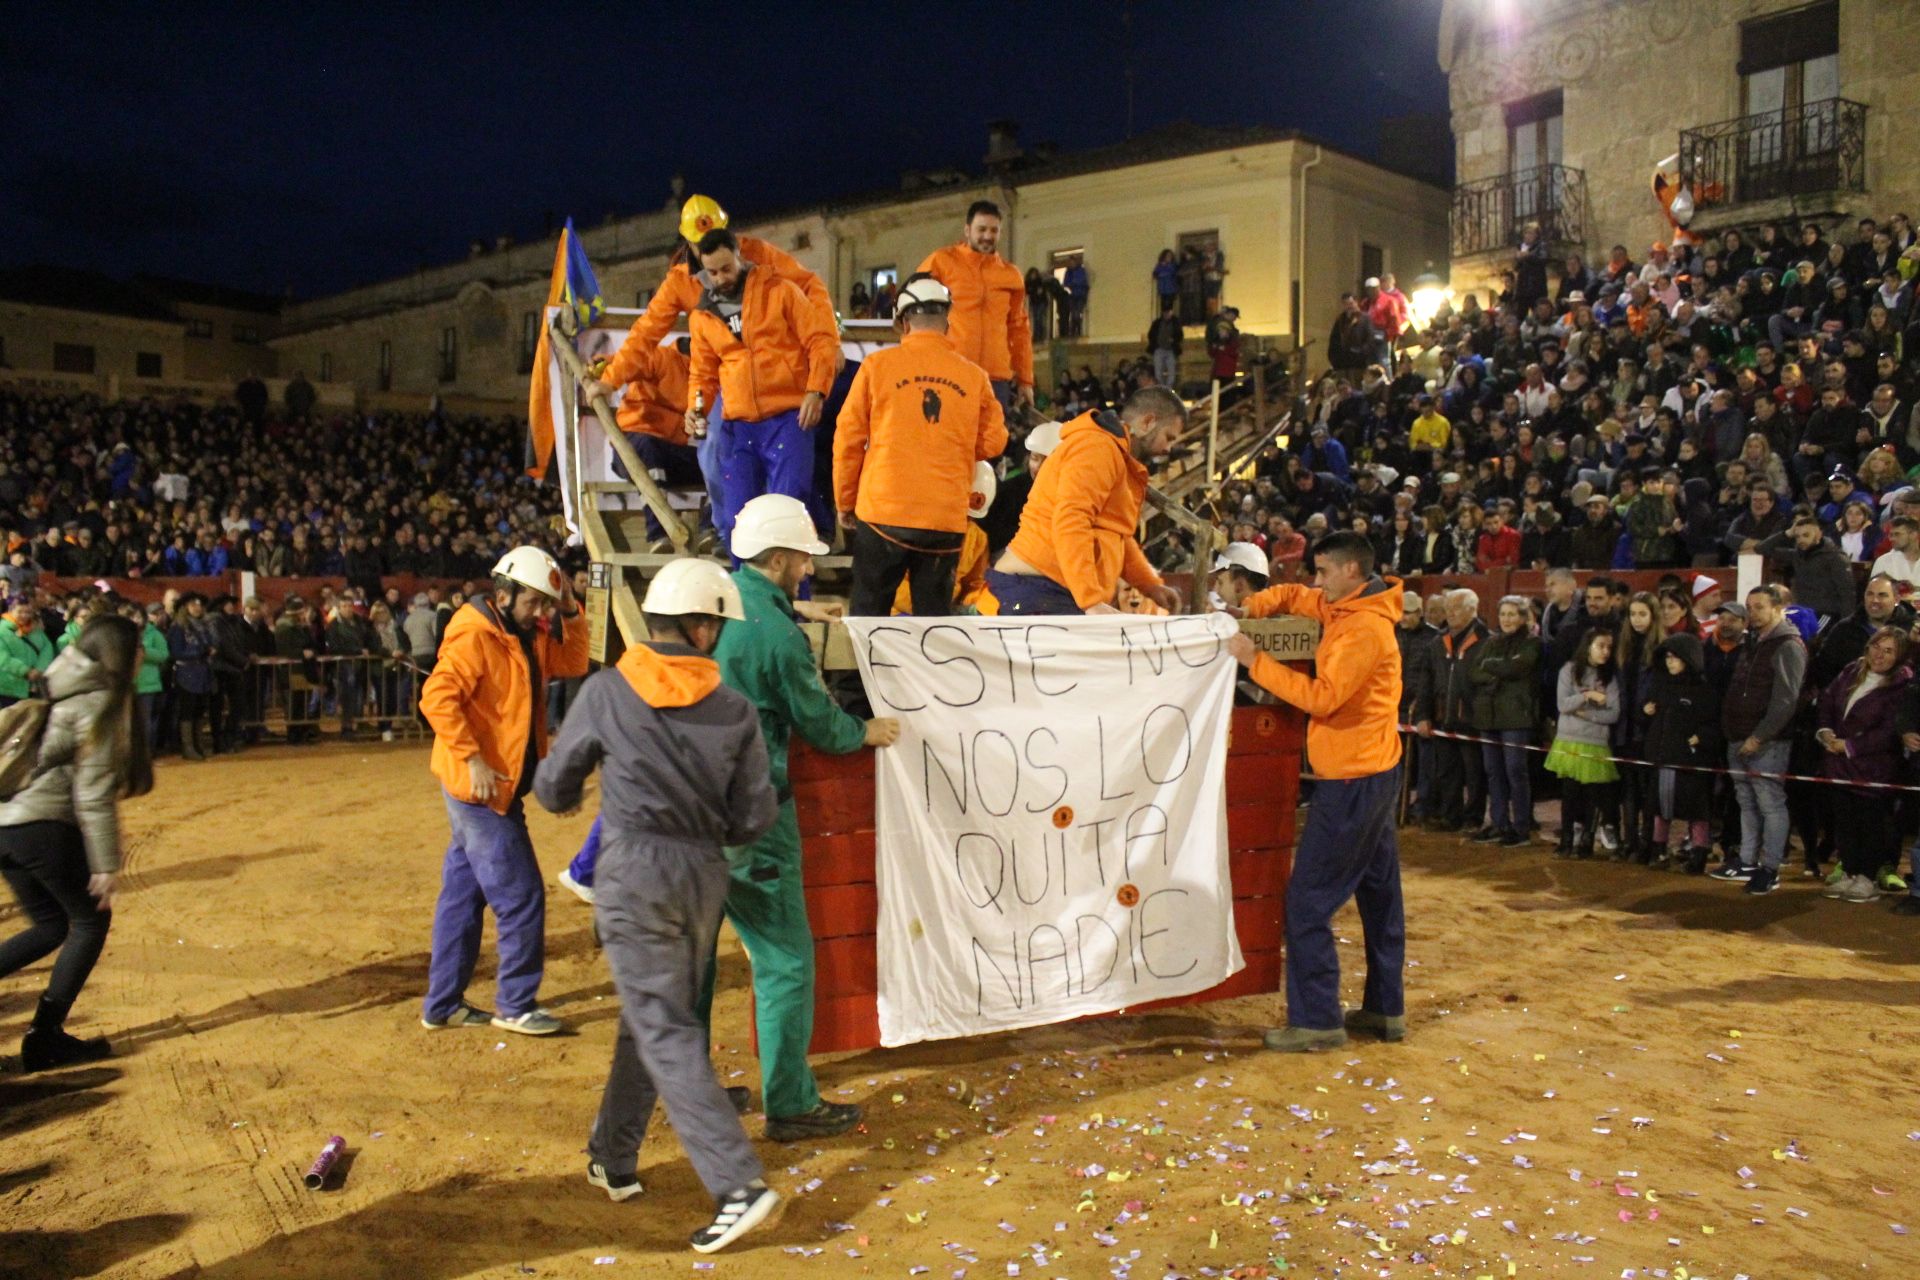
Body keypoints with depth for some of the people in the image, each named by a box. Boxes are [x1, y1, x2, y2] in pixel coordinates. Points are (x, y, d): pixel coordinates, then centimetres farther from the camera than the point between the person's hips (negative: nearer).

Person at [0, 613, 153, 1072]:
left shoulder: (57, 690, 16)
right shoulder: (100, 702, -9)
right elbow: (94, 792, -14)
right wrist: (106, 862, -13)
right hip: (45, 827, -8)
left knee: (51, 926, 19)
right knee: (91, 919, 6)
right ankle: (45, 1038, 5)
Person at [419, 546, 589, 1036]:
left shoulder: (526, 636, 12)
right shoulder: (474, 635, -16)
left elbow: (572, 663, 14)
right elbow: (437, 698, -25)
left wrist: (570, 613, 2)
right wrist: (473, 760, -27)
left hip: (496, 787, 10)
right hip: (481, 786, -10)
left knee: (463, 895, 15)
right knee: (521, 895, -4)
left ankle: (442, 1005, 25)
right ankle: (517, 1005, 8)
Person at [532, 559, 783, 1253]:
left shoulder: (605, 692, -7)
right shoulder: (734, 709, -3)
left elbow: (553, 788, 4)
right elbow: (753, 818, -1)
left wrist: (566, 795, 28)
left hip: (634, 872, -3)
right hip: (704, 874, 4)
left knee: (665, 1032, -3)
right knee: (650, 1017, 20)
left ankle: (739, 1184, -9)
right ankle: (612, 1159, 33)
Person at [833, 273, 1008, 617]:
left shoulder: (878, 365, -1)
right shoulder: (974, 375, 1)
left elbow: (848, 439, 1)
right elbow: (993, 442, 4)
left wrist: (844, 502, 12)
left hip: (883, 512, -1)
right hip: (948, 519, 1)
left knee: (868, 612, 9)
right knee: (934, 615, 9)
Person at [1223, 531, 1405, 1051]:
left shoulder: (1365, 628, -19)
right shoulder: (1344, 609, 10)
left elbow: (1322, 697, -24)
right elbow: (1291, 596, 21)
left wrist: (1256, 661, -21)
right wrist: (1249, 608, 1)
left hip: (1352, 780, -10)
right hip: (1371, 774, 10)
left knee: (1308, 900, -6)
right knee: (1379, 894, 14)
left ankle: (1317, 1021, -1)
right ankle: (1386, 1009, 24)